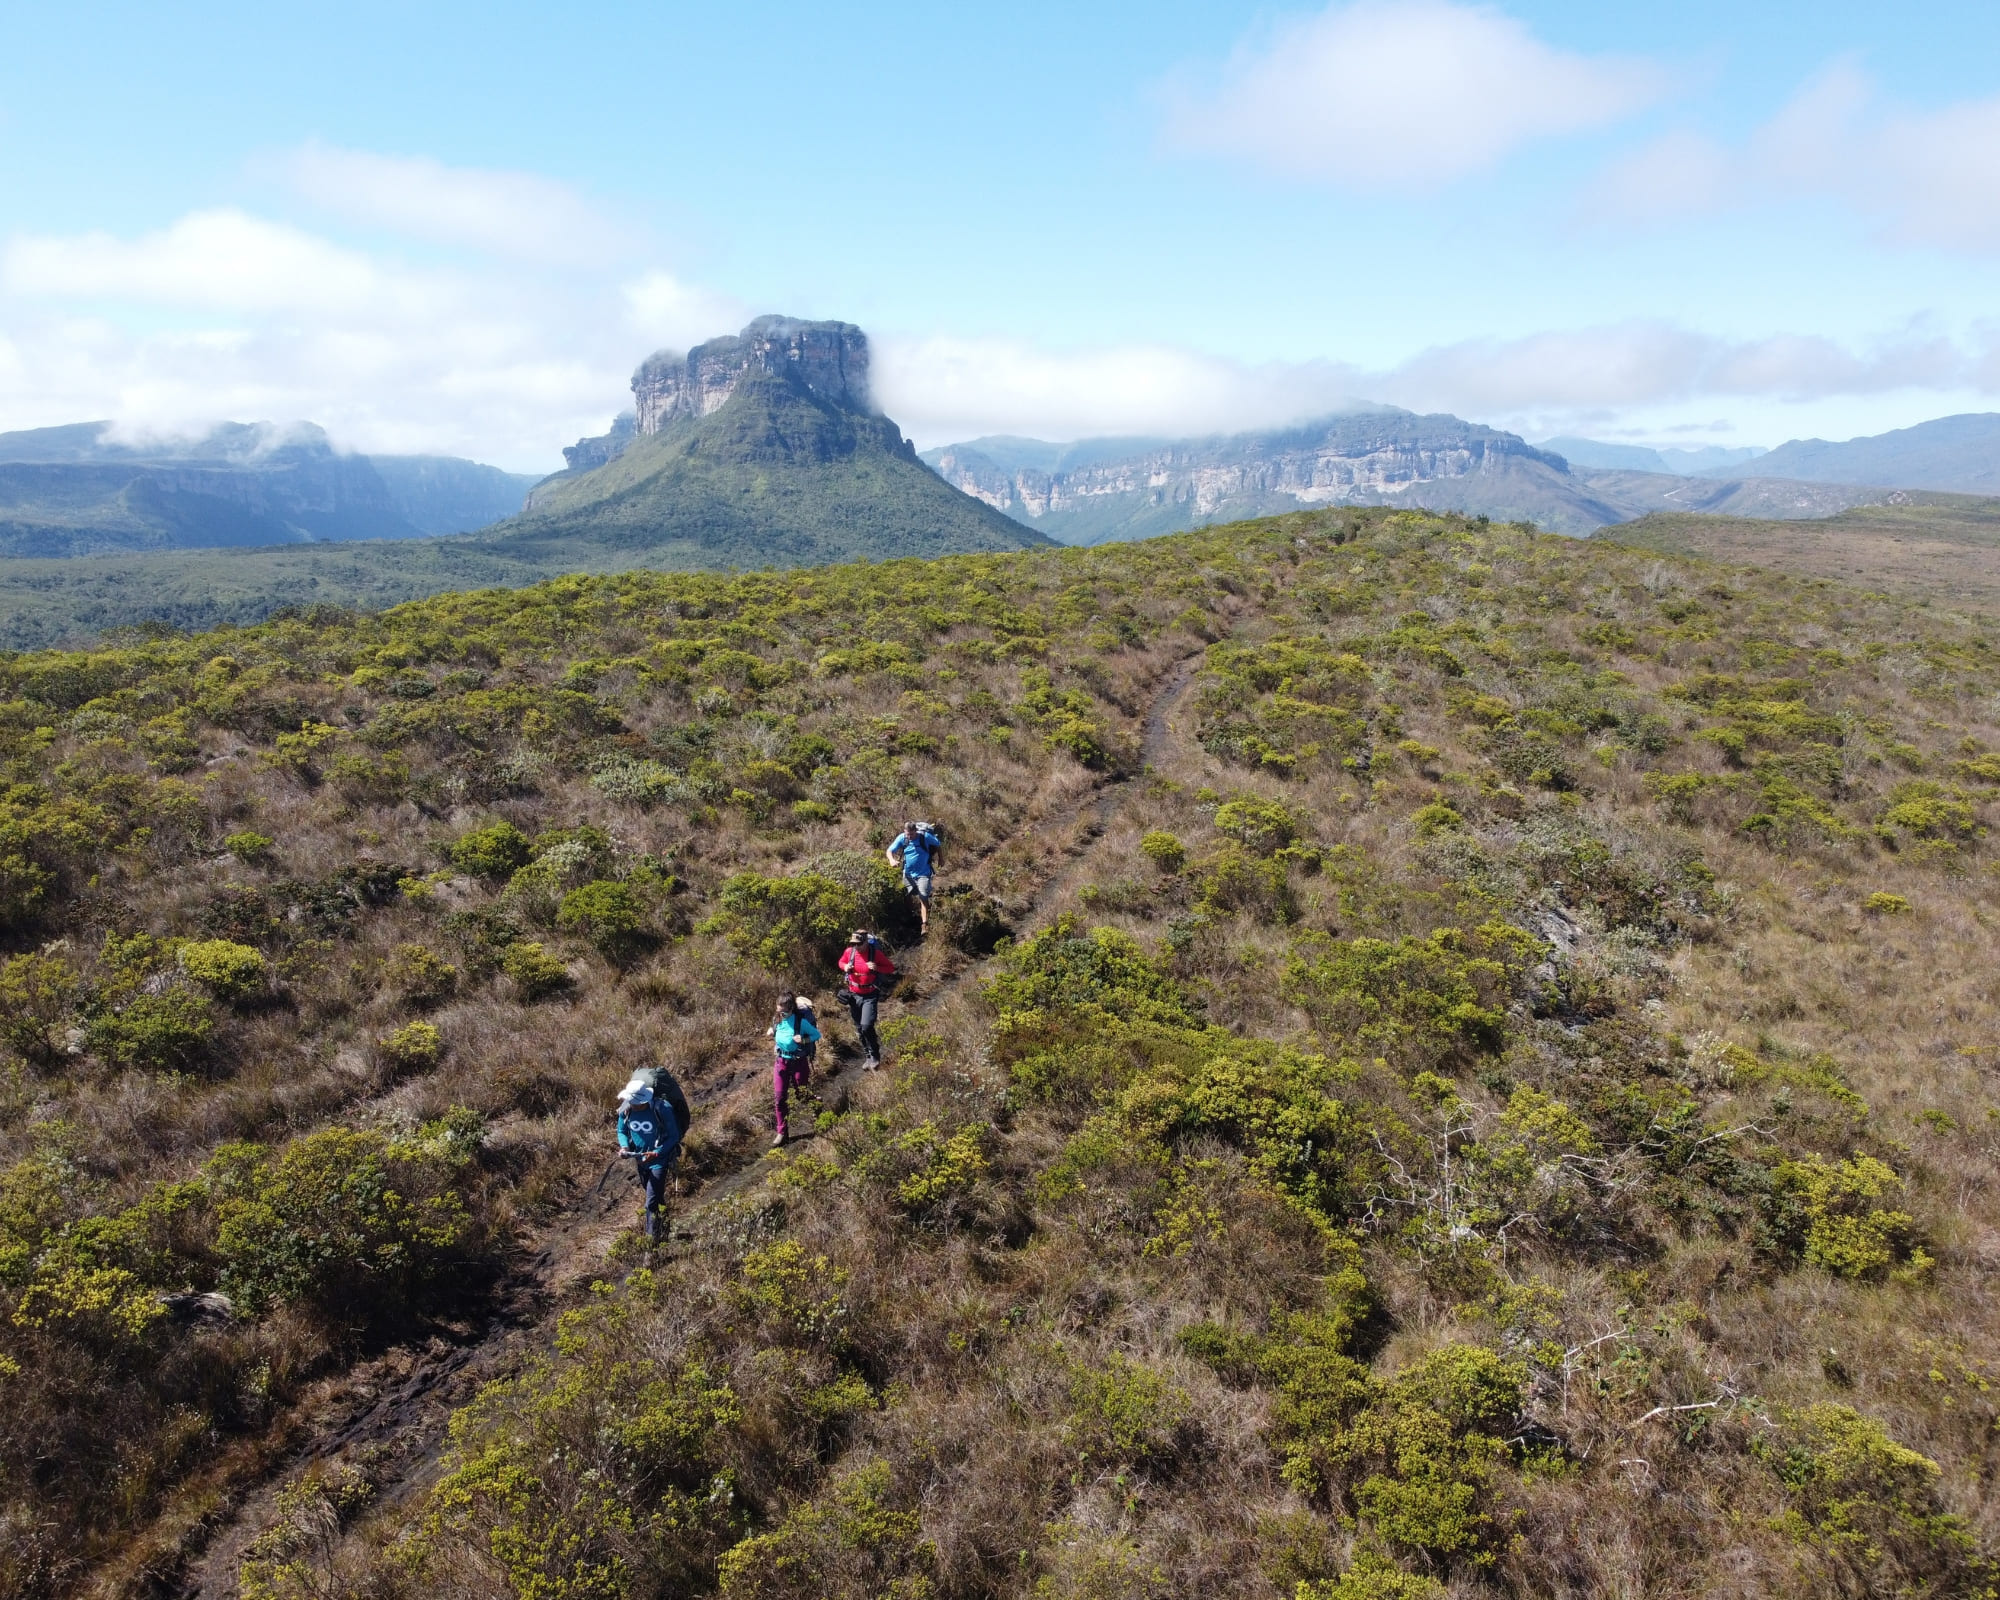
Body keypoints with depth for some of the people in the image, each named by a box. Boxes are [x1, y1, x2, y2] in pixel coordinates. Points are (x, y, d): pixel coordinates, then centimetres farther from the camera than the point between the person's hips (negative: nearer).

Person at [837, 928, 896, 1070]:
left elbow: (891, 968, -8)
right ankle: (867, 1056, 29)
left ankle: (875, 1056, 4)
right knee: (859, 1028, 13)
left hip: (870, 996, -4)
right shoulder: (849, 951, -8)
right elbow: (841, 962, 13)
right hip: (854, 995, 4)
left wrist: (877, 968, -26)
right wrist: (845, 967, -10)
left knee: (867, 1027, -16)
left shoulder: (876, 953, -17)